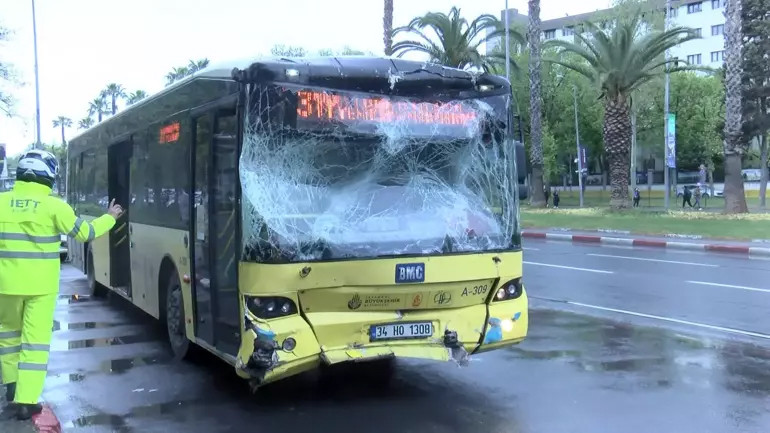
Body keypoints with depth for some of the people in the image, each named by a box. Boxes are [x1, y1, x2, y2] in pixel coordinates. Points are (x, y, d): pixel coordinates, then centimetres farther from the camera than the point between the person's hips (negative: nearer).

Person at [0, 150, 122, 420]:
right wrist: (110, 217, 15)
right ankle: (26, 400, -3)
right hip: (41, 285, -3)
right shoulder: (53, 206, -9)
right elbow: (86, 233, 0)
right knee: (36, 339, 1)